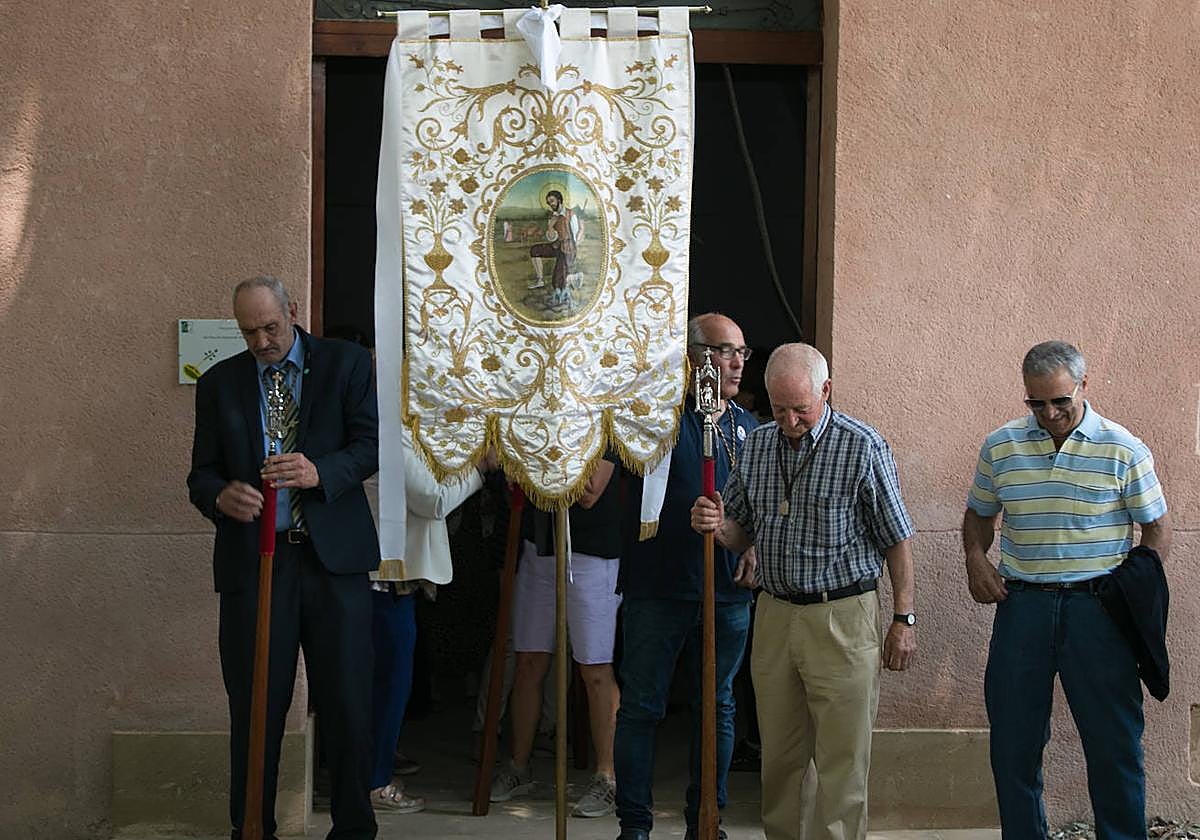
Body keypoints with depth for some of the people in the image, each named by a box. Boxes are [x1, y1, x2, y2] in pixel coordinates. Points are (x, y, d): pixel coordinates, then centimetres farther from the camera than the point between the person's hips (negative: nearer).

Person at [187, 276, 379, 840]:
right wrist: (221, 496, -14)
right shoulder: (219, 382, 12)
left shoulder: (346, 363, 6)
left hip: (333, 557, -1)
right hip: (252, 559, 1)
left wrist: (320, 471, -20)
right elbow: (202, 474, 10)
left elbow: (372, 443, -1)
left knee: (347, 703, 3)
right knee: (255, 706, 4)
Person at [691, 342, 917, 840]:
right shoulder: (758, 444, 8)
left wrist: (903, 619, -6)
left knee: (842, 762, -1)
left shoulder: (862, 447, -7)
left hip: (842, 617, -5)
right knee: (778, 756, 12)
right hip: (774, 614, 5)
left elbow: (896, 540, -4)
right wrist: (716, 525, -7)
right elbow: (742, 533, 16)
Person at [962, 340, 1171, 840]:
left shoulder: (1123, 451, -1)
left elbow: (1157, 527, 5)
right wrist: (976, 559, 1)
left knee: (1113, 738, 2)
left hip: (1097, 606, -2)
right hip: (1022, 603, 3)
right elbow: (978, 515, 19)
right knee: (1012, 738, 7)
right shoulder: (1000, 447, 6)